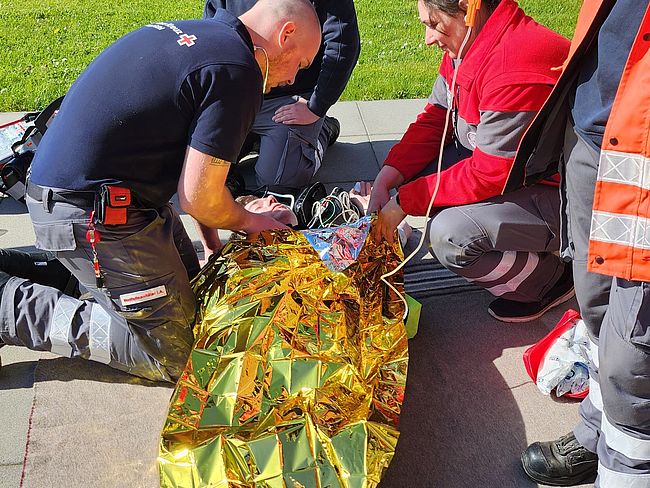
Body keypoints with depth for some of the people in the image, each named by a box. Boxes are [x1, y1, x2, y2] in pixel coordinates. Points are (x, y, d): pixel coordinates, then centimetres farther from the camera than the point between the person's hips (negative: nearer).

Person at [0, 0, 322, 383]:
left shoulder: (188, 33, 12)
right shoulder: (237, 71, -17)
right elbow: (199, 199, -17)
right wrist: (247, 222, 5)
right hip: (93, 215, -10)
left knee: (187, 279, 21)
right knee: (170, 353, 0)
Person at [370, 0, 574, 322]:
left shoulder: (518, 65, -30)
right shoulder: (466, 47, 1)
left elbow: (489, 172, -28)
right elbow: (433, 120, 3)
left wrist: (404, 201, -21)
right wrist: (386, 180, -9)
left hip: (558, 197, -10)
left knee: (449, 236, -27)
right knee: (413, 171, 2)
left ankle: (551, 279, 1)